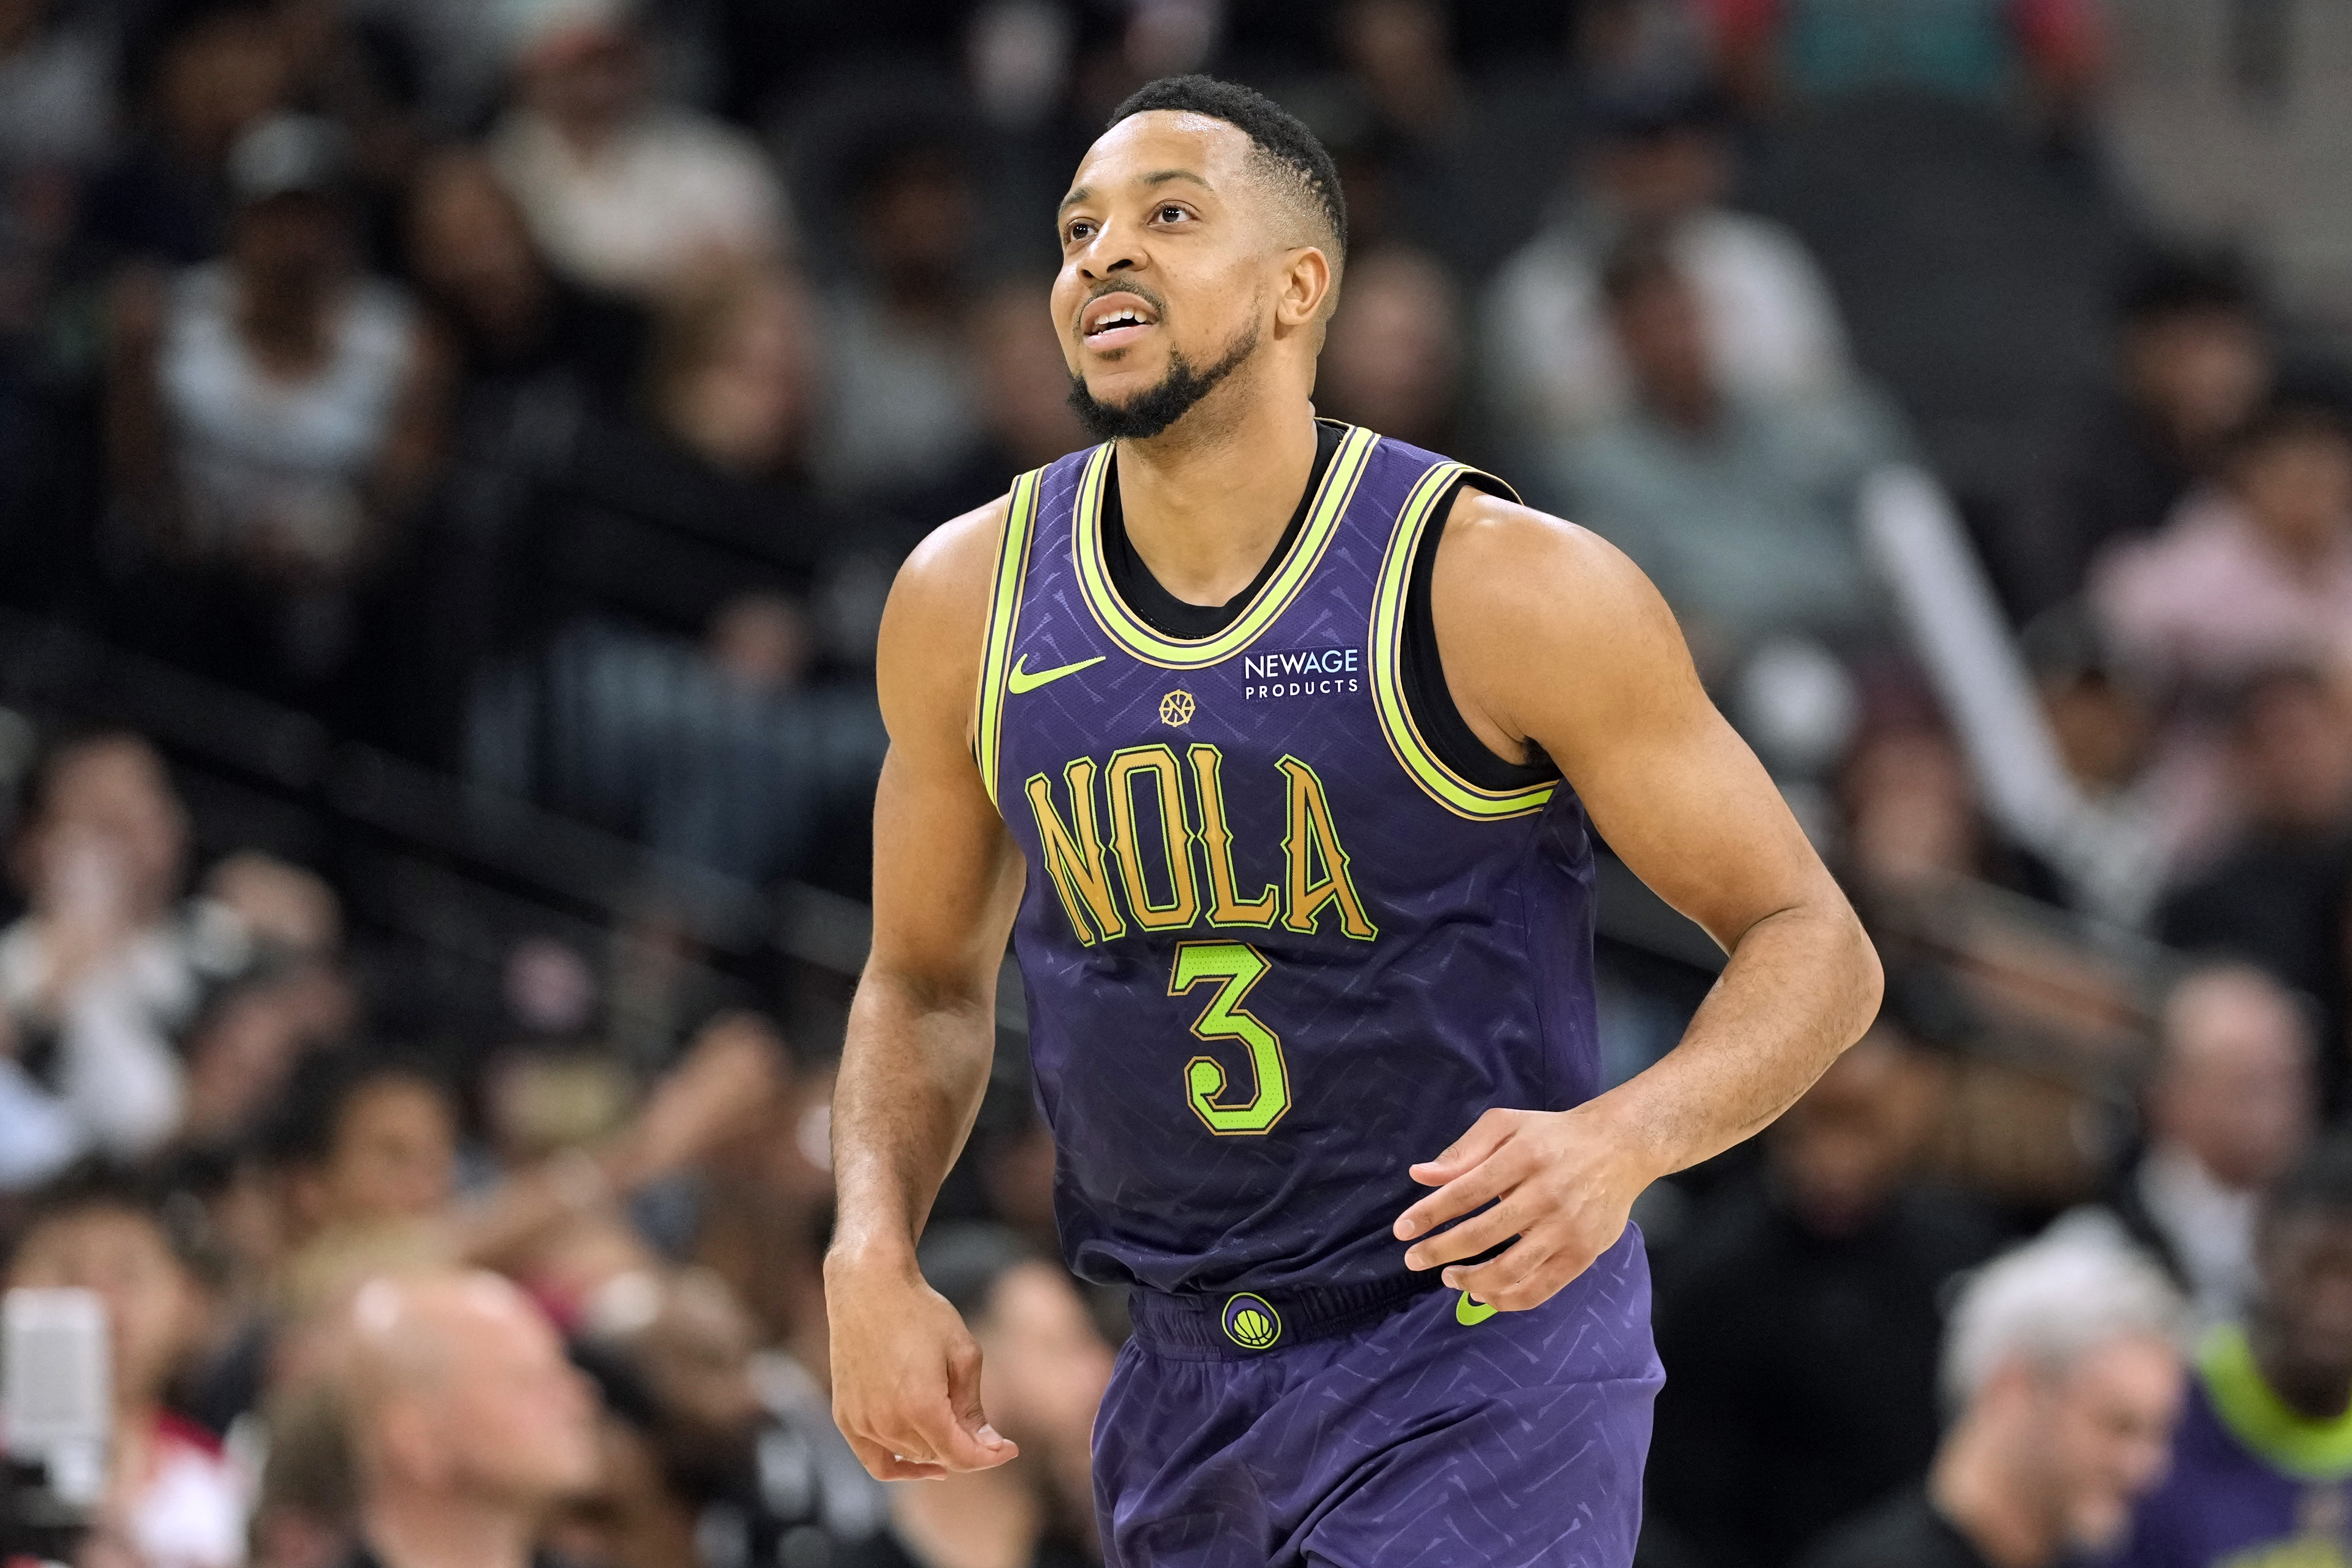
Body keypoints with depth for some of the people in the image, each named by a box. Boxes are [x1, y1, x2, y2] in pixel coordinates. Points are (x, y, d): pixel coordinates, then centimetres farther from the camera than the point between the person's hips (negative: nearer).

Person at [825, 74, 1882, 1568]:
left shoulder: (1505, 588, -14)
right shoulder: (969, 602, -1)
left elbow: (1815, 942, -9)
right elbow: (927, 981, 14)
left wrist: (1624, 1139, -29)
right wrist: (871, 1257, -5)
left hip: (1480, 1368, -5)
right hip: (1185, 1378, 5)